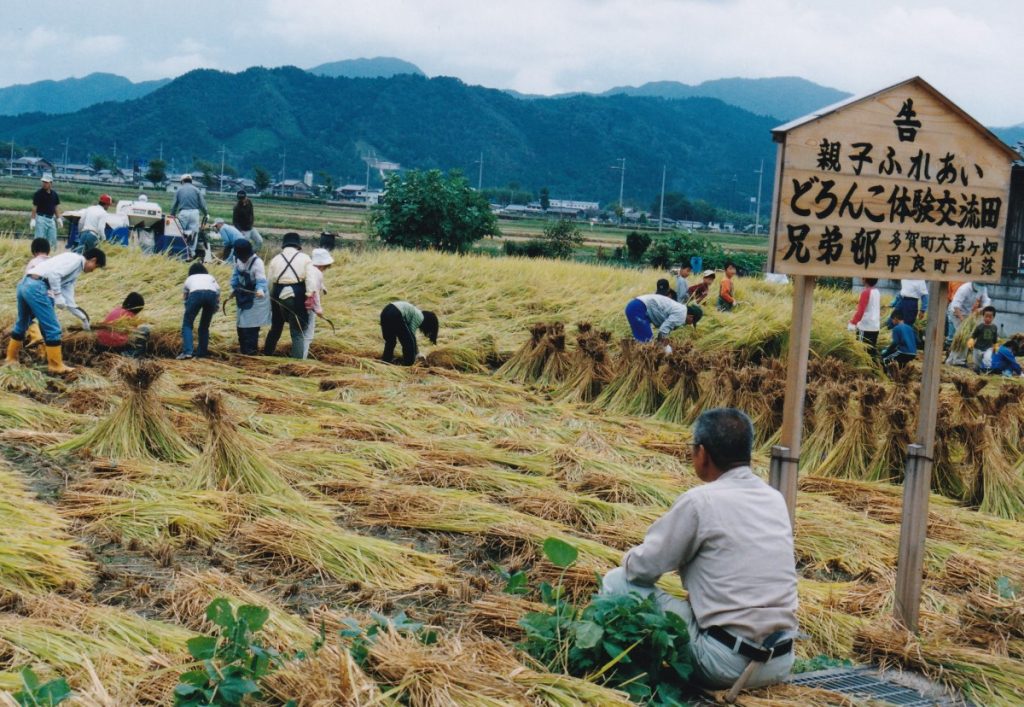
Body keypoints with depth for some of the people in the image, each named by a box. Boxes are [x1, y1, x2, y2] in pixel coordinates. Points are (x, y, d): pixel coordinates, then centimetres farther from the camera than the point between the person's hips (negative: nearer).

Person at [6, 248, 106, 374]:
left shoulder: (75, 270, 24)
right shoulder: (75, 259, -2)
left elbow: (68, 300, 23)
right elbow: (53, 273, -17)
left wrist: (83, 317, 25)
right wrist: (58, 295, -14)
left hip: (24, 284, 10)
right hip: (36, 286, -10)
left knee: (22, 324, 26)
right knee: (52, 328, -3)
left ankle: (11, 358, 41)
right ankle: (56, 365, 4)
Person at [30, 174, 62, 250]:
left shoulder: (54, 194, 8)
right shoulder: (38, 193, -7)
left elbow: (56, 206, 16)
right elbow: (34, 207, -8)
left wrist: (58, 218, 9)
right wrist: (33, 219, -13)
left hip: (51, 219, 5)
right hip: (41, 218, -5)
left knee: (52, 240, 7)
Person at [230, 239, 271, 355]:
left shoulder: (257, 262, -24)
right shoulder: (238, 260, -3)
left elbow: (261, 280, -32)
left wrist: (260, 290, -50)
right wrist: (234, 288, 11)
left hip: (255, 298, -8)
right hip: (243, 296, 8)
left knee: (251, 324, -12)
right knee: (240, 324, 14)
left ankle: (251, 349, -3)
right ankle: (243, 348, 28)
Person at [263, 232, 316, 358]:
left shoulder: (276, 258, 8)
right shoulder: (304, 258, 1)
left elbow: (269, 282, 7)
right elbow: (311, 280, -10)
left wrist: (270, 300, 16)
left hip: (278, 296, 3)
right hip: (296, 296, -3)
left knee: (275, 328, 22)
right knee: (298, 332, -1)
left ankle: (266, 354, 32)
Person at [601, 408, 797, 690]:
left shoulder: (700, 500, -11)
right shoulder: (775, 499, 9)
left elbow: (642, 568, -4)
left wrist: (631, 557, 18)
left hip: (725, 663, -7)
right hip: (780, 664, 7)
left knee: (616, 581, 4)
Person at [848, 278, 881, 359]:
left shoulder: (866, 292, -13)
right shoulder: (877, 292, 11)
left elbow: (860, 310, -18)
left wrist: (852, 323, -16)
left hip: (865, 326, -8)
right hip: (875, 326, 8)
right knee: (872, 350, 11)